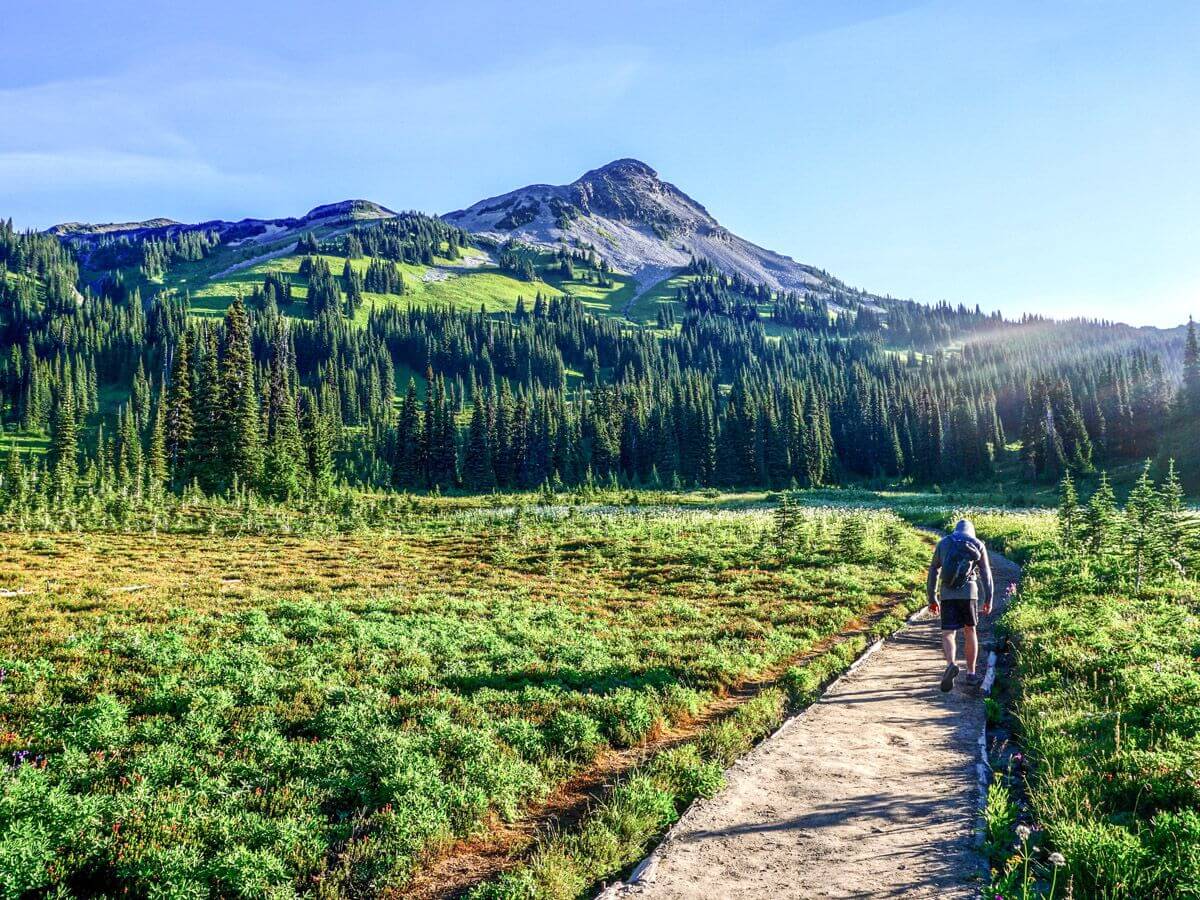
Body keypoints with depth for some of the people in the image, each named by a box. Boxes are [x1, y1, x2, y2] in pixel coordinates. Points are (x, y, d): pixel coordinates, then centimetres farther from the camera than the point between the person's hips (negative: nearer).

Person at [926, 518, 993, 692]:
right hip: (969, 593, 1)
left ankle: (951, 664, -29)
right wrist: (988, 599, 5)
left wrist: (932, 598, 14)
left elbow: (933, 572, 11)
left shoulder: (943, 543, 13)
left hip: (947, 594, 0)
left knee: (948, 634, -2)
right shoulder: (978, 545, 11)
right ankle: (971, 674, 19)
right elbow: (986, 574, 4)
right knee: (970, 631, 17)